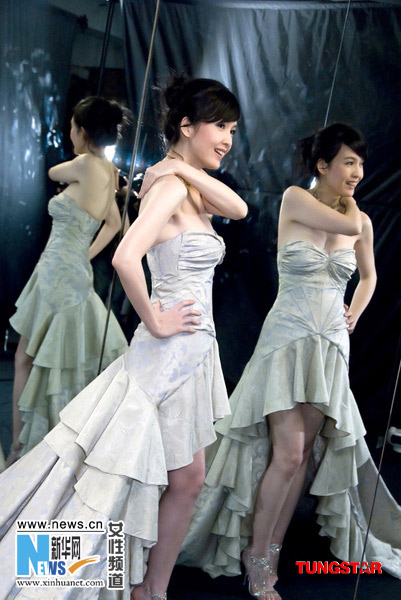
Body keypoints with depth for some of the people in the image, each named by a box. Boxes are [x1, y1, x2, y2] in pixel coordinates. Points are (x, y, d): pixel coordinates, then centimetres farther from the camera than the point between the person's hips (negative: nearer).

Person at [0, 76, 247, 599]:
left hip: (193, 354, 10)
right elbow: (126, 257, -33)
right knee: (184, 480, 3)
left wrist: (188, 169, -17)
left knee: (185, 481, 16)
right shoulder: (170, 187, -18)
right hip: (171, 354, -10)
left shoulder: (192, 188, 12)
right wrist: (155, 322, -21)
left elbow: (239, 208, -7)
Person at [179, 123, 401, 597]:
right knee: (288, 451, -12)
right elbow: (351, 226, -19)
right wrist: (345, 202, -1)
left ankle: (271, 551, 18)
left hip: (331, 348, 5)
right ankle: (257, 554, 5)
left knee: (302, 454, 6)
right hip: (287, 340, -5)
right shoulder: (294, 200, -7)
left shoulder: (361, 222, 7)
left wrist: (354, 315, 10)